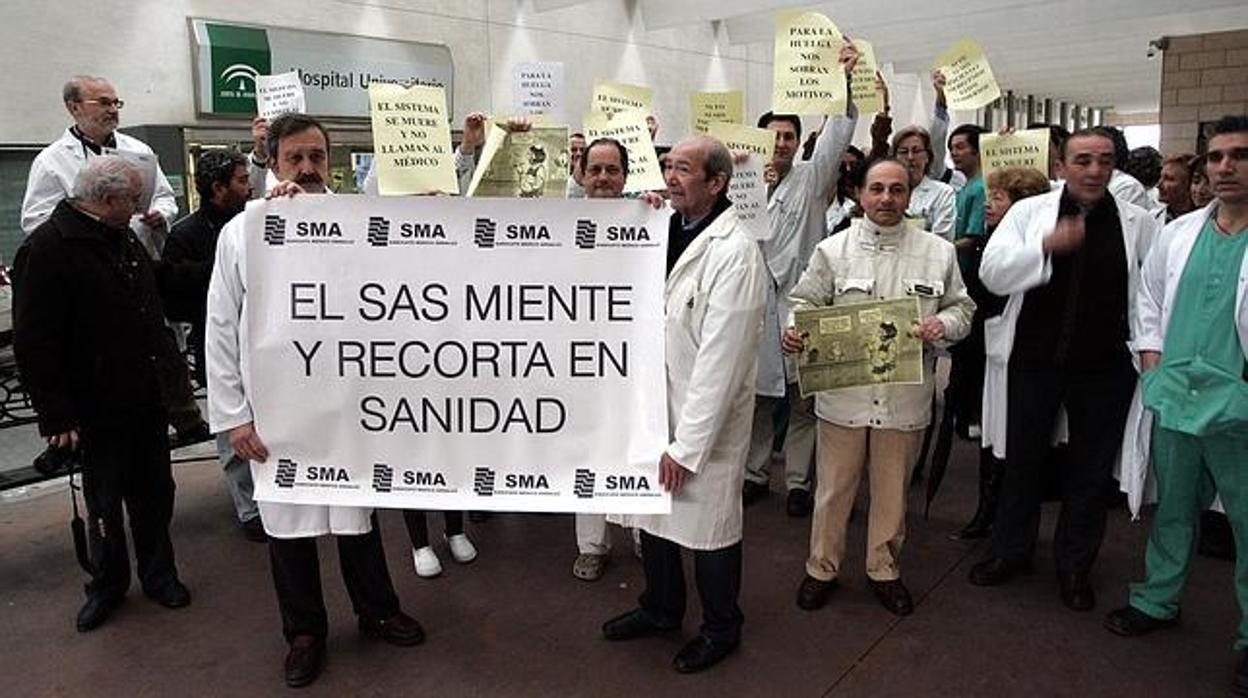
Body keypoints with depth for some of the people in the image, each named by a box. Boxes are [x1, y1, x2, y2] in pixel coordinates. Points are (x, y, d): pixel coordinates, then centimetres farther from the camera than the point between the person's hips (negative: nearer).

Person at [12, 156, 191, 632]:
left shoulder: (126, 240, 10)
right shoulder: (46, 249, -15)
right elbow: (33, 344, -17)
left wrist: (170, 365, 18)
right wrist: (57, 415, -17)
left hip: (147, 399, 6)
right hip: (99, 410, -6)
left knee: (155, 493, 14)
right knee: (105, 505, 10)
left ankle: (158, 574, 30)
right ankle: (107, 585, 29)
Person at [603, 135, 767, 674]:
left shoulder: (734, 252, -19)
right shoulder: (664, 230, 4)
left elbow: (720, 360, -21)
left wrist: (687, 444, -19)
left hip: (704, 419, -7)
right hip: (652, 405, 7)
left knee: (708, 526, 10)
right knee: (652, 510, 20)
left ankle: (721, 628, 35)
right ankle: (660, 608, 44)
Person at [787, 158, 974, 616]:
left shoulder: (938, 252, 4)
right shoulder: (833, 249, 1)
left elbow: (961, 307, 10)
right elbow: (806, 302, 3)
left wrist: (943, 325, -12)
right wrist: (795, 331, -17)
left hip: (905, 394, 1)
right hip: (842, 389, -1)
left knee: (892, 488, 14)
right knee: (834, 486, 10)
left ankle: (884, 569, 34)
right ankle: (822, 568, 28)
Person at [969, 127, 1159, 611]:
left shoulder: (1139, 223, 2)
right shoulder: (1029, 212, -1)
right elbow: (993, 274, -11)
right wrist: (1046, 246, -23)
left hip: (1105, 368, 1)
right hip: (1034, 360, 0)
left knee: (1091, 470, 11)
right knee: (1022, 460, 11)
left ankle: (1075, 566, 28)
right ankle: (1011, 551, 30)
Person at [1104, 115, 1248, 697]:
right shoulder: (1179, 233, 6)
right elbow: (1148, 295, 17)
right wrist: (1151, 356, 8)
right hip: (1174, 398, 4)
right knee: (1173, 508, 19)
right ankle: (1157, 600, 35)